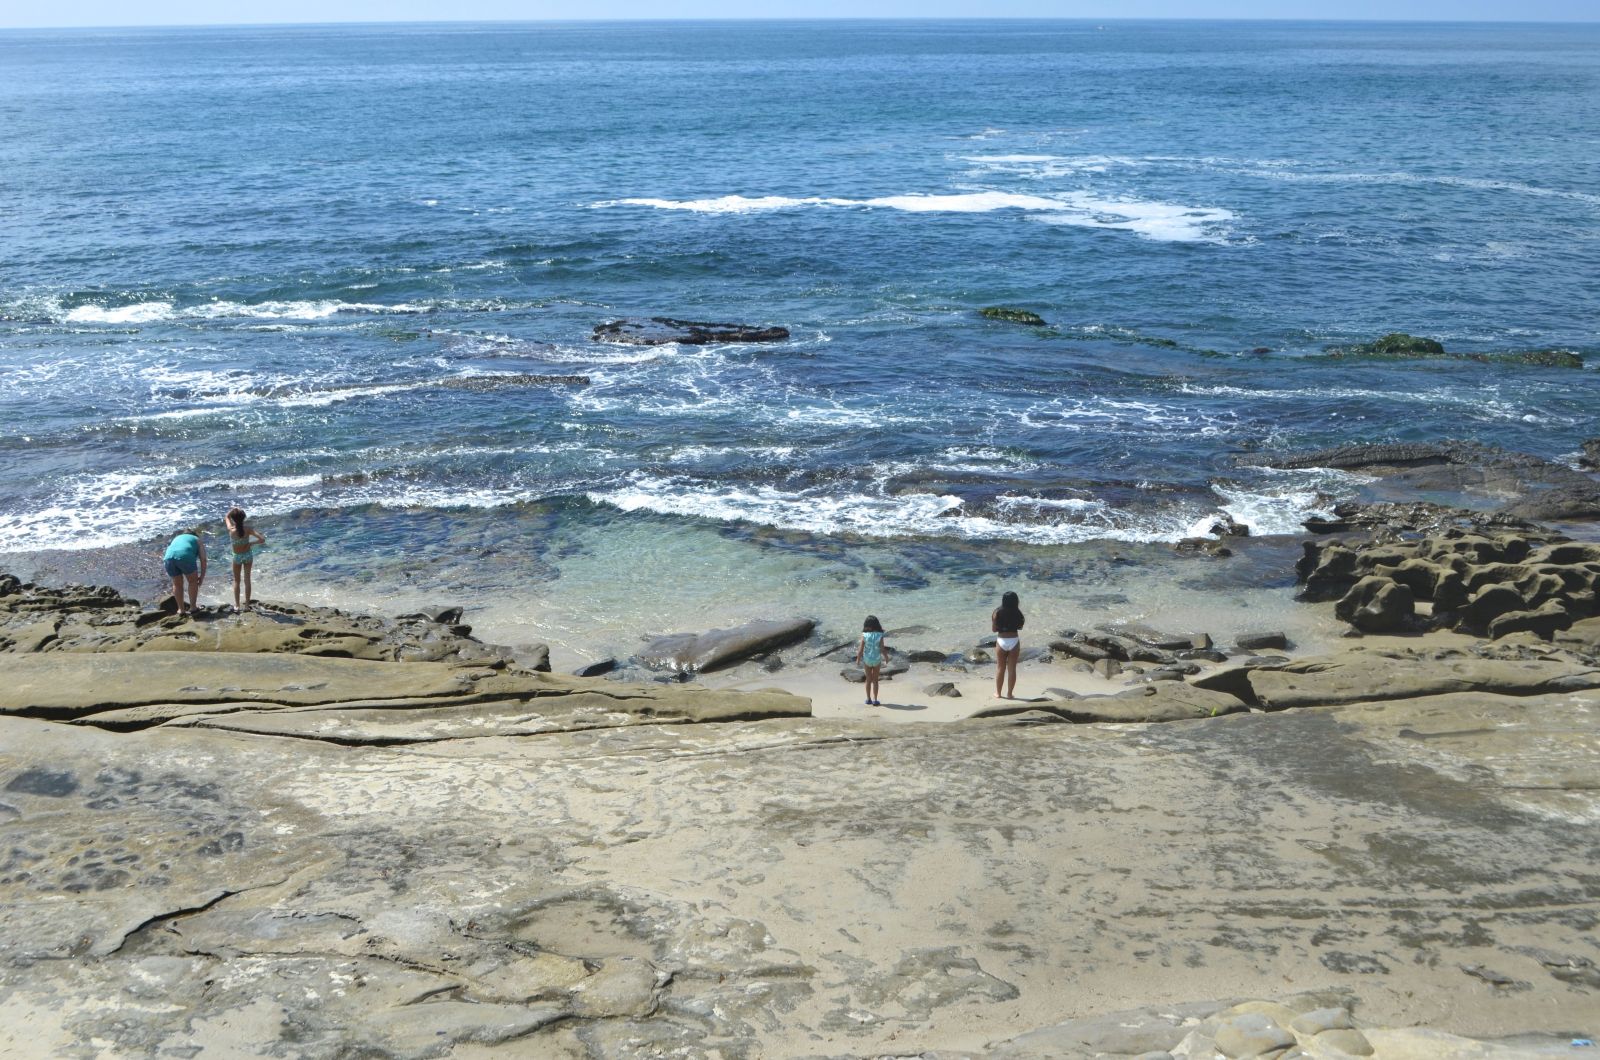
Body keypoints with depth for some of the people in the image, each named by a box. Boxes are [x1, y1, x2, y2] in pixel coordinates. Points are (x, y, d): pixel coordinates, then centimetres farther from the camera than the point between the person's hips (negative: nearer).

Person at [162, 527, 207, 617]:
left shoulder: (177, 538, 39)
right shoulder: (198, 540, 28)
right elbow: (203, 560, 18)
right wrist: (202, 577, 24)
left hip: (169, 557, 4)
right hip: (185, 556, -4)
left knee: (177, 584, 23)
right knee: (193, 581, 19)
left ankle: (181, 609, 27)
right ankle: (192, 607, 22)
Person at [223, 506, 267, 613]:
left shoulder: (231, 530, -22)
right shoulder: (248, 529, -22)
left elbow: (226, 517, -3)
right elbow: (262, 540, -25)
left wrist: (232, 509, 2)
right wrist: (251, 543, -11)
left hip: (237, 557, -1)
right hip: (248, 555, 1)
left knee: (236, 581, 15)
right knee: (247, 580, 14)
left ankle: (236, 606, 11)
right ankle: (247, 605, 18)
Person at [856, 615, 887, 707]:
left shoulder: (864, 635, -15)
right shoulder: (880, 636, -14)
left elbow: (860, 649, -12)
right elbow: (882, 649, -10)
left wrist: (858, 659, 2)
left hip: (867, 659, 0)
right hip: (877, 659, 0)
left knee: (868, 680, 16)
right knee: (875, 680, 13)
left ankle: (869, 699, 24)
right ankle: (874, 699, 12)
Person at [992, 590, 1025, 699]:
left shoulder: (998, 612, -9)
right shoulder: (1017, 612, -8)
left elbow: (994, 629, -3)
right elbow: (1020, 627, 7)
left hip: (1001, 641, 0)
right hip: (1014, 641, 0)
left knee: (1000, 668, 12)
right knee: (1012, 668, 8)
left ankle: (998, 693, 19)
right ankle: (1009, 693, 13)